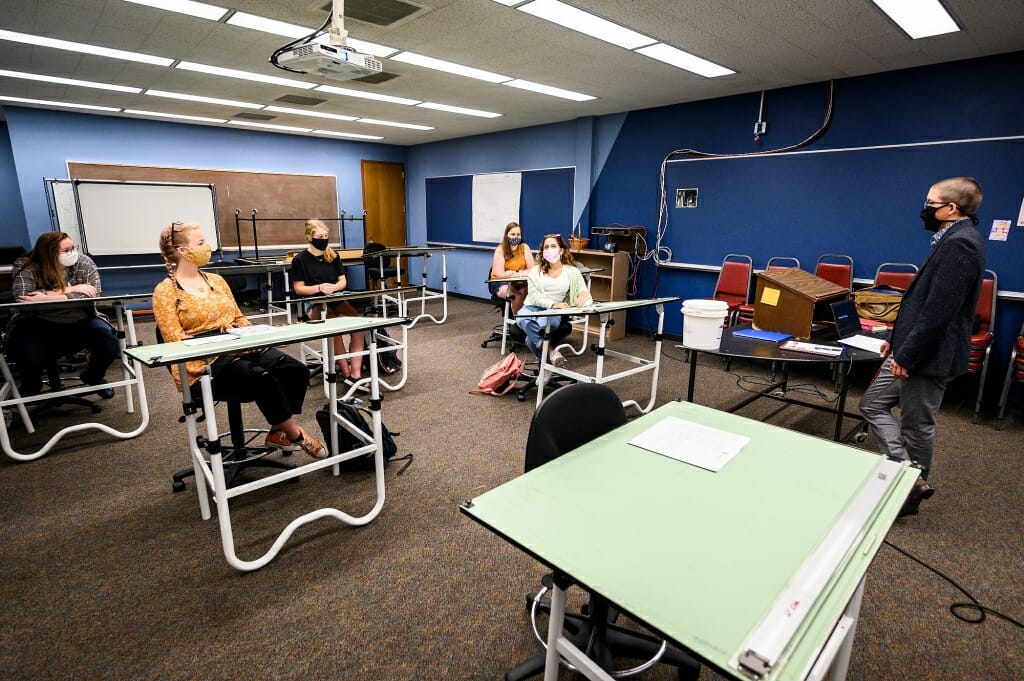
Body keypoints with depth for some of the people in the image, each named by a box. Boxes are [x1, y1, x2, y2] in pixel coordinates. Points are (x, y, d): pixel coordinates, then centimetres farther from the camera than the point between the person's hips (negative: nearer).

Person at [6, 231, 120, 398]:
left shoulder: (83, 262, -5)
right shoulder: (26, 268, -9)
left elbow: (93, 294, -19)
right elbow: (22, 299, -24)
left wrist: (49, 297, -28)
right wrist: (70, 290, -24)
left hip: (80, 321, 1)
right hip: (40, 324, -1)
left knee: (110, 346, -25)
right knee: (30, 355, -30)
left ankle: (93, 377, 12)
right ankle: (31, 384, 11)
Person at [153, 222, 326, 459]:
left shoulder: (216, 280, 17)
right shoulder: (165, 291, -2)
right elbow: (176, 342, -9)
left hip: (236, 350, 6)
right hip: (202, 365, -6)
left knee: (296, 370, -20)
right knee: (261, 377, -34)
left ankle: (278, 432, -4)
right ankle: (295, 434, -13)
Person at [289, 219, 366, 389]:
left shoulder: (333, 256, 11)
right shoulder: (300, 260, -1)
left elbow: (343, 281, 9)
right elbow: (298, 288, -3)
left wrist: (333, 287, -13)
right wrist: (319, 288, -19)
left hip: (336, 300, 4)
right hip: (314, 304, -4)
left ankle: (356, 373, -30)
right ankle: (346, 373, -28)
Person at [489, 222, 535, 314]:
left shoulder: (524, 247, -4)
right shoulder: (500, 249, -13)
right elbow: (500, 275, -21)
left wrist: (513, 273, -20)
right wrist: (522, 272, -16)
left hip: (519, 283, 3)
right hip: (500, 284, -3)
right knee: (516, 295, -32)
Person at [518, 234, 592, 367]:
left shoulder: (572, 271, 7)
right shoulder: (536, 270, 7)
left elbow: (584, 293, 3)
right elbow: (533, 295, -5)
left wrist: (582, 298, -23)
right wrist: (552, 304, -22)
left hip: (555, 310, -1)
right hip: (534, 306, 2)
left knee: (551, 321, -40)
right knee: (522, 320, -35)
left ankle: (534, 341, -15)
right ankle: (550, 350, -28)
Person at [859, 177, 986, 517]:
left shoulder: (960, 244, -19)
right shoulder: (953, 240, 13)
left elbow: (939, 309, -25)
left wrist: (907, 355, -21)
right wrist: (897, 339, 19)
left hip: (928, 355, -10)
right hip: (914, 347, 10)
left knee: (916, 425, 3)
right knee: (872, 404, 12)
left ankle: (912, 482, 18)